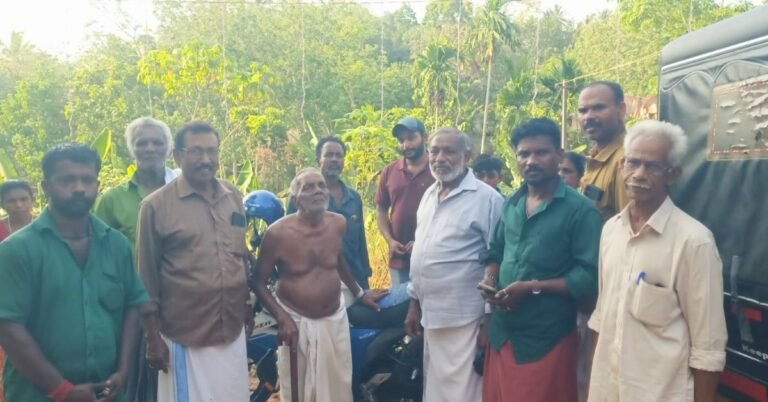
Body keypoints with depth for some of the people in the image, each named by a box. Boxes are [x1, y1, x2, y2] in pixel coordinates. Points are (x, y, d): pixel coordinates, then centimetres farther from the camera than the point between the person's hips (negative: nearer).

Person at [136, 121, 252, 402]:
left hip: (233, 330, 4)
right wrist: (153, 338, -5)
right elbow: (147, 279, -5)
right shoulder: (156, 205, -8)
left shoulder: (234, 197, 5)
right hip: (184, 335, -4)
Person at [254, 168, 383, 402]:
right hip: (296, 321, -4)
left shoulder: (338, 223, -5)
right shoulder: (277, 233, -18)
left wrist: (359, 293, 22)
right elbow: (259, 282, -9)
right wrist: (282, 318, -19)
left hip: (335, 318, 4)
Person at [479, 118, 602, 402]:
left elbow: (589, 277, -19)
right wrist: (489, 280, -1)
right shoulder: (510, 204, 8)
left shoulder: (580, 210, -13)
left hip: (546, 339, -6)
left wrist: (532, 287, -20)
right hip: (502, 332, 6)